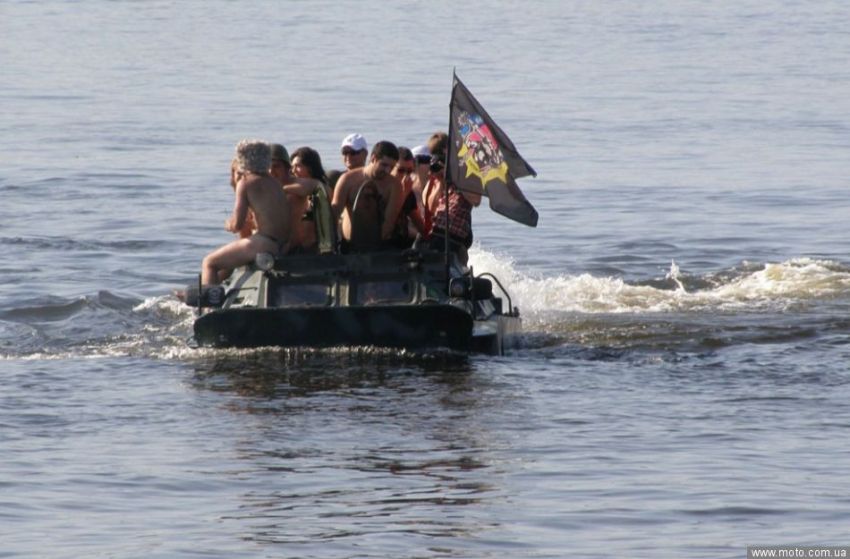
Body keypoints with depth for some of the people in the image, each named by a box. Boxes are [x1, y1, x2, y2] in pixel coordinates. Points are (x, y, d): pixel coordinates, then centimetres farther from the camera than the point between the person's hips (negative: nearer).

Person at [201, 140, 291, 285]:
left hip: (263, 244, -9)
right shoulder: (272, 183, 16)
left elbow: (237, 225, -13)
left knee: (209, 263, -1)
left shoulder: (246, 183, -8)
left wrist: (228, 225, 9)